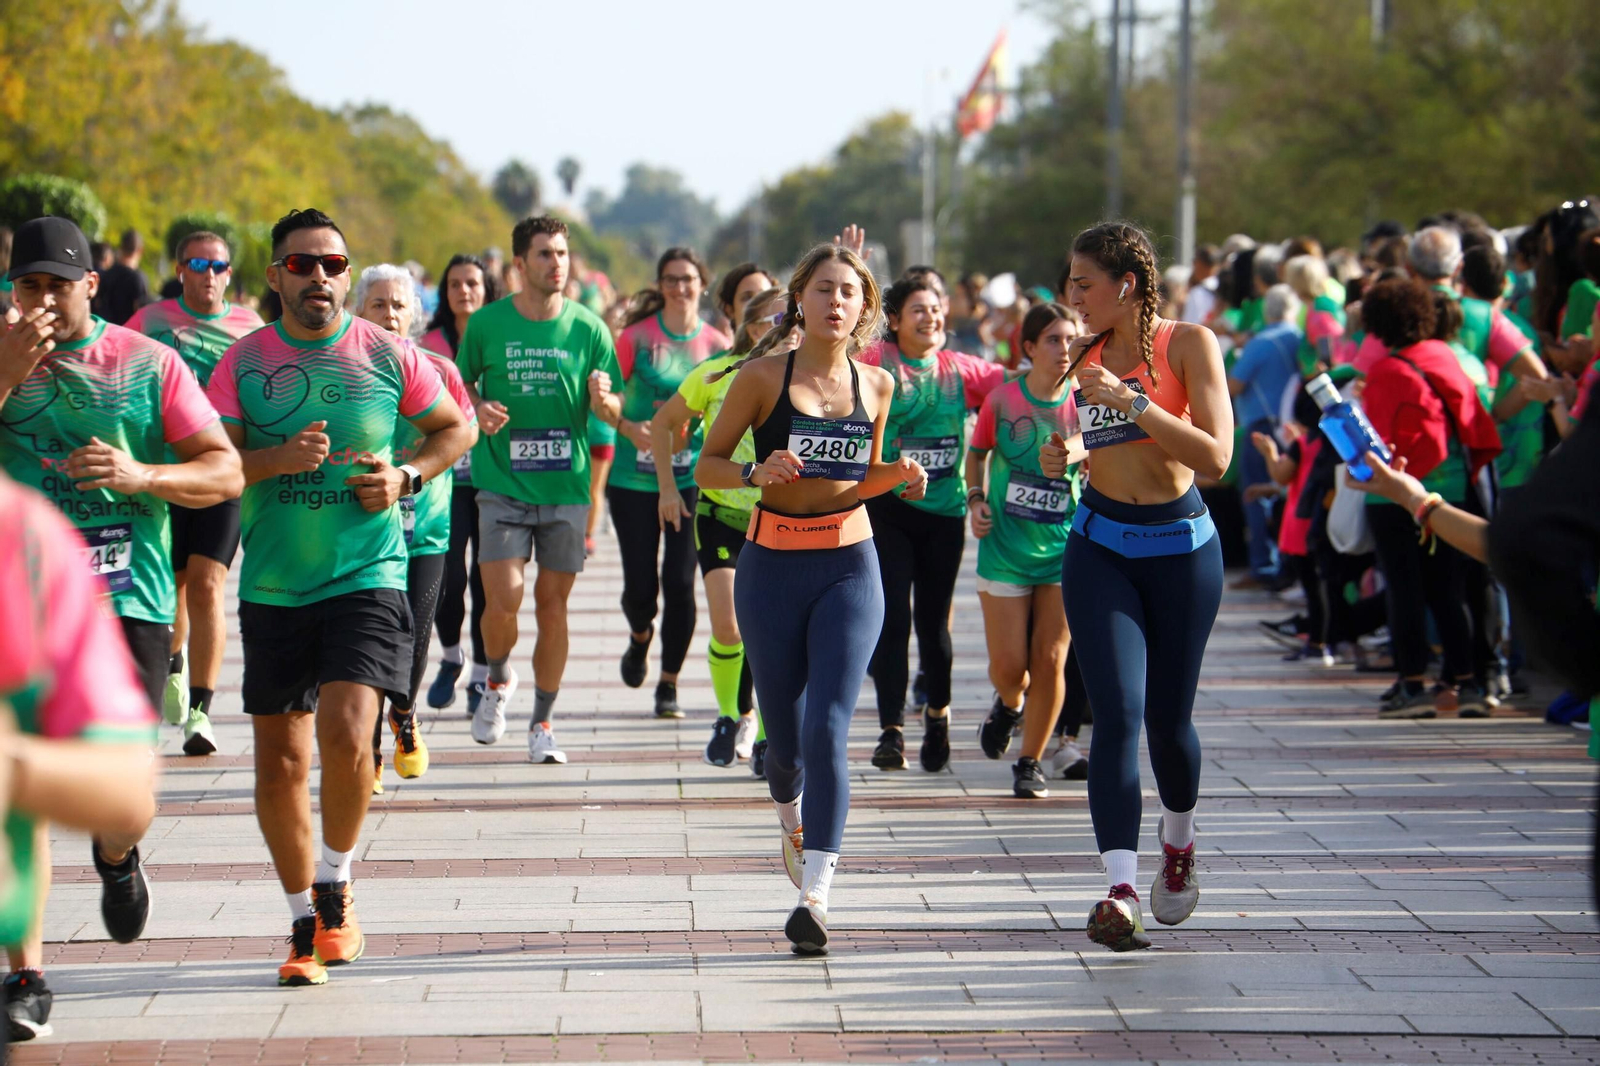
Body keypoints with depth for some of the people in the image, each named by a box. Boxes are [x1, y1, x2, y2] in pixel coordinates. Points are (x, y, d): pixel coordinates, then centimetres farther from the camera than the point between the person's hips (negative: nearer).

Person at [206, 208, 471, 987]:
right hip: (272, 587, 2)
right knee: (279, 761, 5)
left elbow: (455, 429, 14)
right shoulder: (244, 361, 2)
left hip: (367, 578, -2)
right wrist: (277, 458, -22)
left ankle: (335, 883, 3)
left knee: (346, 733, -21)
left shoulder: (387, 354, 1)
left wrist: (408, 476, -4)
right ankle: (305, 921, 22)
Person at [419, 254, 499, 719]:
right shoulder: (432, 344, 8)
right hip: (448, 471, 0)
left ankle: (481, 676, 10)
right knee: (449, 574, -9)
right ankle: (450, 657, 17)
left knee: (487, 576, 0)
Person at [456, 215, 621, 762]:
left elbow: (613, 412, 5)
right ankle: (497, 682, 21)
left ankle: (542, 723, 16)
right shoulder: (486, 323, 0)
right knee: (502, 601, -10)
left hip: (566, 487, 1)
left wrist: (603, 400, -18)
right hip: (503, 485, -1)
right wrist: (478, 407, -9)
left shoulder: (588, 328, 1)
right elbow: (462, 384, 13)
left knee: (552, 607, 4)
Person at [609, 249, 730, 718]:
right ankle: (640, 637, 36)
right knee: (640, 585, 0)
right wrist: (629, 428, -17)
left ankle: (669, 683, 9)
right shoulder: (637, 337, -2)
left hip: (692, 480, 1)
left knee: (679, 582, -6)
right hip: (635, 478, -1)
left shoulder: (717, 344, 3)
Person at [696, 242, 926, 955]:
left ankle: (814, 897, -18)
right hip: (772, 567, -1)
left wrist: (896, 477, -2)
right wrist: (757, 473, -18)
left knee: (827, 730, -14)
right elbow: (707, 465, 1)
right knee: (784, 735, 7)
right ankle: (792, 821, 43)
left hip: (849, 569, 1)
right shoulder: (763, 378, -4)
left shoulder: (875, 386, 6)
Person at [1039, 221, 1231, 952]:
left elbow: (1215, 456, -18)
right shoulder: (1083, 355, 6)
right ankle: (1120, 891, -21)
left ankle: (1178, 841, 39)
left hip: (1181, 545, -2)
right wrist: (1059, 457, -1)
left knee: (1168, 719, 7)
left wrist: (1132, 399, -23)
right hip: (1099, 544, 2)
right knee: (1117, 713, -13)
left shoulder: (1188, 344, -8)